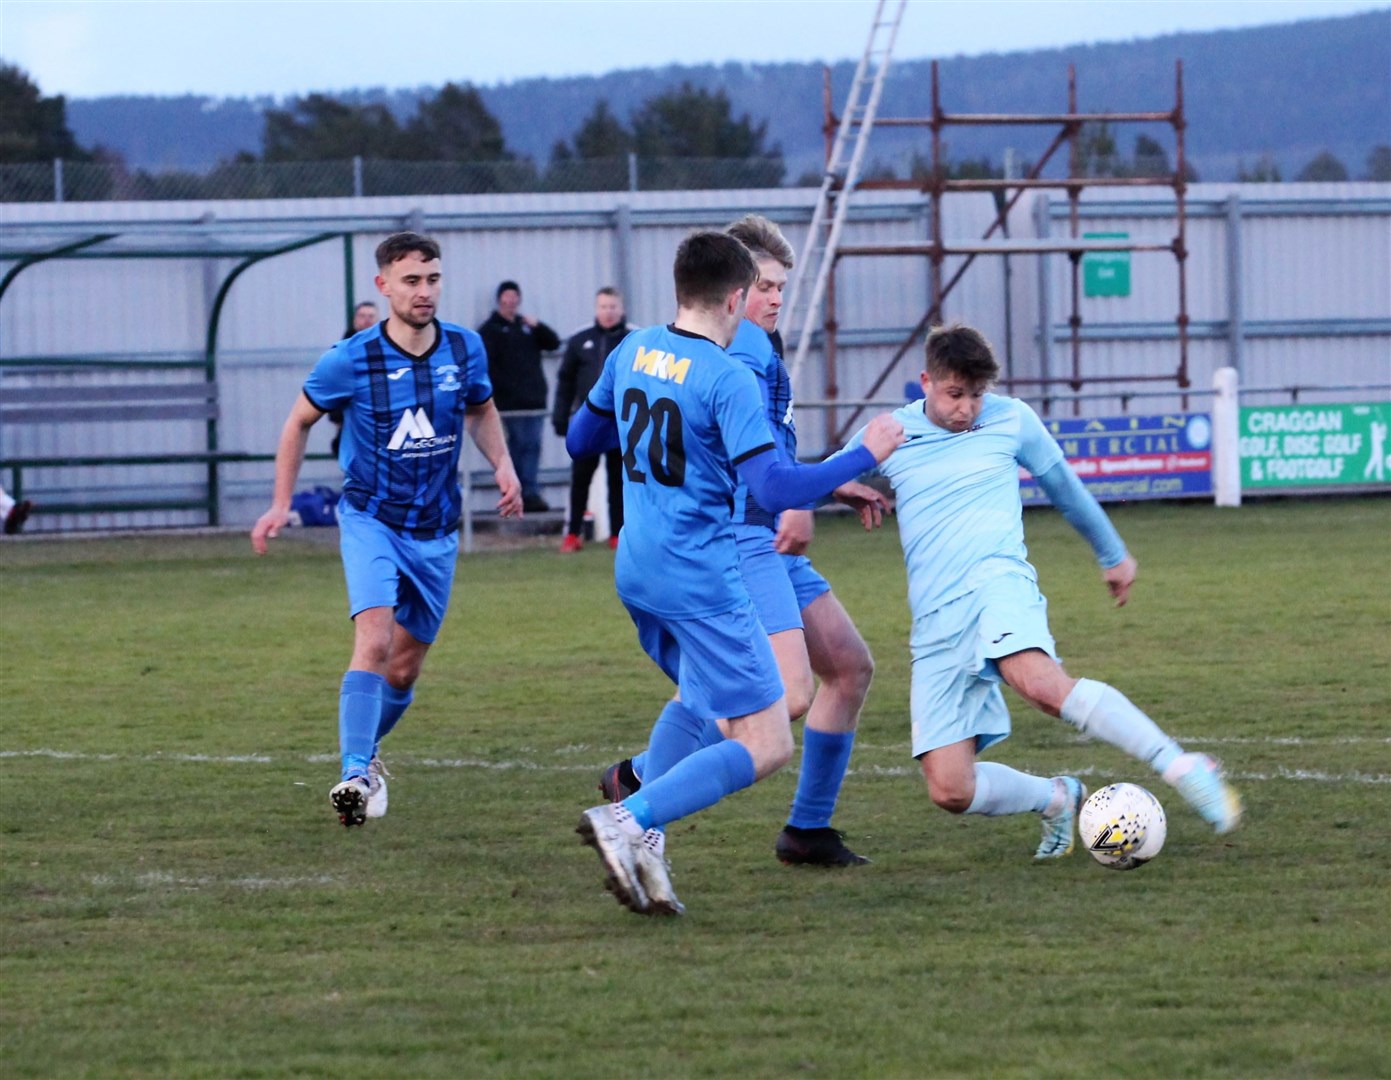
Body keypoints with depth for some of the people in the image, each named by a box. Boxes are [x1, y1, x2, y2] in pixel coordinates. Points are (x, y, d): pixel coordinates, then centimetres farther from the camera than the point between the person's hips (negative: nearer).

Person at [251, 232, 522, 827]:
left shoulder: (465, 348, -4)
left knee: (404, 668, 11)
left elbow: (481, 410, 17)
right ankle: (354, 776, -28)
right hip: (371, 520, -4)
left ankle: (365, 750, 38)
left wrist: (502, 464, 0)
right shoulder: (351, 360, -14)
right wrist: (281, 504, -1)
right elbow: (300, 421, 2)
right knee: (374, 641, -25)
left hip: (436, 532, 4)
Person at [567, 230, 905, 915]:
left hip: (636, 570, 8)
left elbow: (579, 440, 20)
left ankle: (642, 840, 14)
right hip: (699, 577, -8)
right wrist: (865, 456, -10)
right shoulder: (726, 380, -16)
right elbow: (777, 488, -21)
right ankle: (630, 820, -21)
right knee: (766, 748, -6)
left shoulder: (632, 352, 6)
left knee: (697, 695, 30)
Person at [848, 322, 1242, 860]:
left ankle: (1182, 766, -37)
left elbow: (1063, 486, 26)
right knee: (950, 790, -10)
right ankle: (1056, 798, 18)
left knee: (1040, 681, -38)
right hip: (936, 624, 3)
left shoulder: (1011, 420, 10)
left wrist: (1113, 554, 38)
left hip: (996, 579, -3)